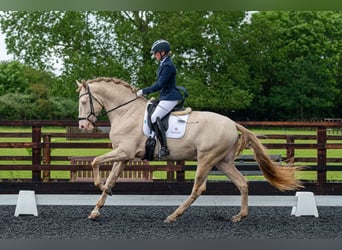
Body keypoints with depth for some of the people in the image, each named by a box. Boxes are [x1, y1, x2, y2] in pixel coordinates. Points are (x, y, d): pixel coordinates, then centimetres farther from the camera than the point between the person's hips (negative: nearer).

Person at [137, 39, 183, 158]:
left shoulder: (168, 66, -17)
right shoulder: (163, 64, 15)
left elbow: (159, 85, -22)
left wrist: (144, 91, -15)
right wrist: (146, 92, 16)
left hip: (169, 98, -11)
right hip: (165, 97, 11)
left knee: (155, 117, -22)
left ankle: (164, 147, -24)